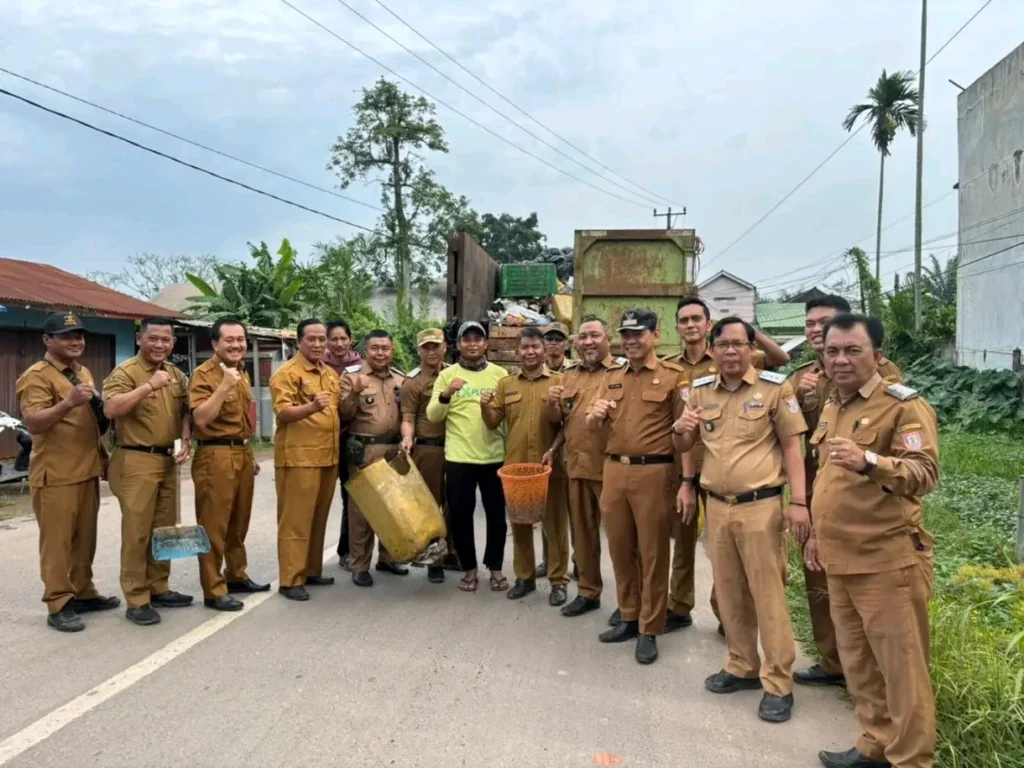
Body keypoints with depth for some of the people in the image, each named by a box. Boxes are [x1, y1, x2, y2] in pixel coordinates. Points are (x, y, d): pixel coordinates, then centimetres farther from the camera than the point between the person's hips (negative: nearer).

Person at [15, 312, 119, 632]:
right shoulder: (36, 376, -10)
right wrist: (69, 402, -32)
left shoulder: (84, 373, 16)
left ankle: (83, 592, 24)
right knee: (56, 540, -3)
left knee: (85, 538, 13)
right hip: (55, 474, -8)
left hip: (87, 470, 8)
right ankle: (58, 605, 3)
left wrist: (102, 412, 11)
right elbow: (32, 424, -22)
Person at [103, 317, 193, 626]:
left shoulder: (177, 375, 13)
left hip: (168, 461, 7)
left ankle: (159, 588, 26)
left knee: (164, 528, 13)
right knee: (136, 530, -2)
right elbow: (110, 409, -23)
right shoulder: (125, 371, -8)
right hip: (136, 461, -7)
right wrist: (149, 385, -26)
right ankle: (136, 600, 5)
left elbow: (185, 412, 19)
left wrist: (185, 440, 2)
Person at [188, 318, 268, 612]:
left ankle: (237, 575, 31)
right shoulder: (204, 374, -11)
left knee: (239, 521, 17)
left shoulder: (241, 373, 14)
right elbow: (201, 419, -23)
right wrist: (225, 385, -25)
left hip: (242, 453, 8)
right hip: (215, 455, -8)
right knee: (214, 525, -2)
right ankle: (214, 590, 5)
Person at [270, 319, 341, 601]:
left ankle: (312, 570, 26)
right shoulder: (287, 373, -7)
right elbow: (283, 412, -20)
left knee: (318, 518, 14)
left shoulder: (331, 374, 16)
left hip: (328, 456, 7)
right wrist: (312, 407, -34)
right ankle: (291, 580, 4)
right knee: (296, 520, -3)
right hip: (298, 457, -7)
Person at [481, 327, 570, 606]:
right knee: (519, 524, 12)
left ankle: (559, 580, 15)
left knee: (555, 524, 4)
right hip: (515, 465, 3)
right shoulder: (505, 384, 9)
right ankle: (524, 577, 25)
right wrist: (484, 407, -11)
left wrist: (555, 450, -14)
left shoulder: (559, 382, 0)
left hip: (551, 465, -3)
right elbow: (493, 423, 8)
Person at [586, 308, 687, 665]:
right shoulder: (611, 377, 13)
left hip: (654, 473, -5)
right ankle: (629, 618, 28)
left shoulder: (673, 376, -3)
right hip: (613, 471, 5)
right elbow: (594, 428, 16)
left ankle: (649, 630, 15)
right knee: (620, 549, 13)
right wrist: (595, 416, -7)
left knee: (652, 553, 4)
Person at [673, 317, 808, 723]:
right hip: (717, 505, 5)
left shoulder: (775, 387, -5)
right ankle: (742, 667, 30)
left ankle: (778, 683, 12)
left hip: (761, 506, -5)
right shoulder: (699, 391, 7)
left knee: (768, 595, 1)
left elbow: (791, 445, -5)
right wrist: (681, 430, -4)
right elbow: (687, 445, 19)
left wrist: (798, 502, -12)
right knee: (729, 592, 14)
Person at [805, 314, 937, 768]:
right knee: (857, 661, 18)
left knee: (900, 667, 3)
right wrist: (818, 533, 23)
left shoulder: (904, 405, -11)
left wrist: (869, 461, -39)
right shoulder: (830, 409, 13)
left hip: (887, 562, -8)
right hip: (839, 560, 8)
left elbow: (925, 471, -23)